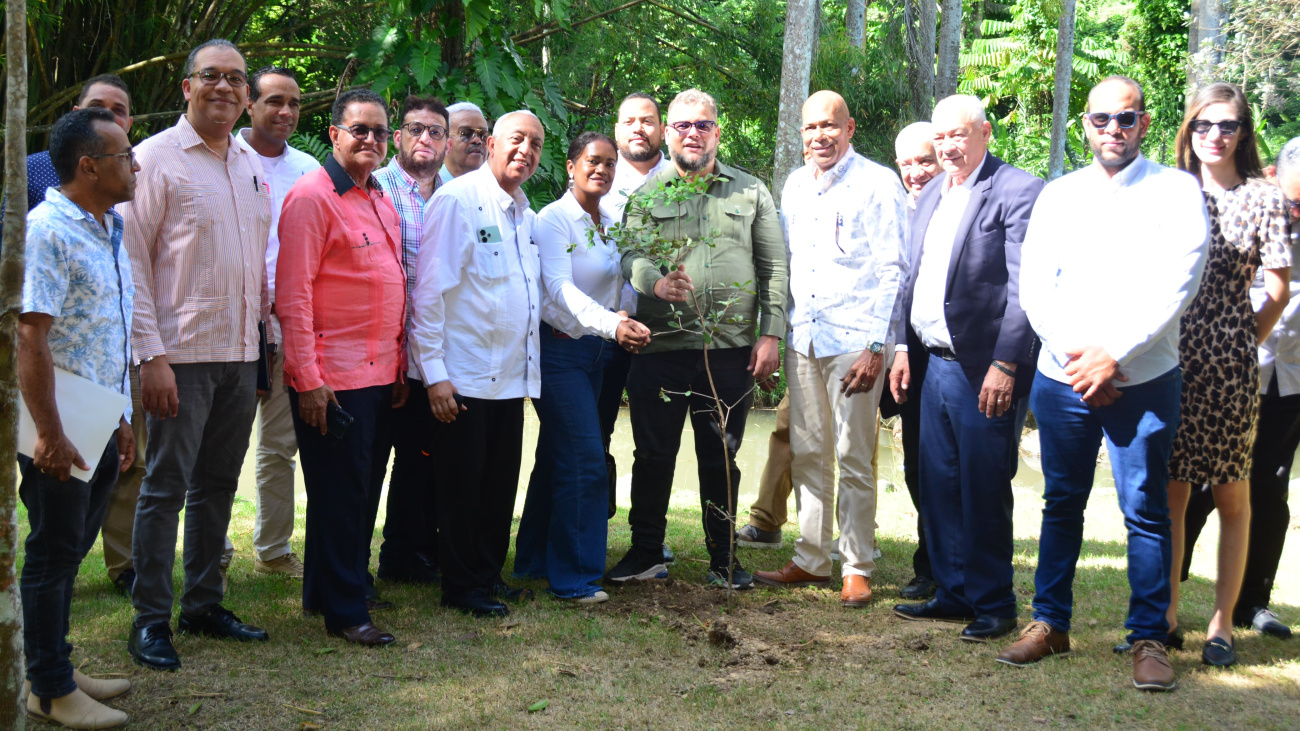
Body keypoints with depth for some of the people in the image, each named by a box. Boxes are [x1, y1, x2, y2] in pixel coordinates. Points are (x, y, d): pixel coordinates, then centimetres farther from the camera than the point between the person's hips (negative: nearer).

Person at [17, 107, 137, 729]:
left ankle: (56, 672, 28)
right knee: (52, 554, 2)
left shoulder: (109, 230, 12)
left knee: (69, 550, 17)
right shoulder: (46, 230, -16)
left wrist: (121, 420, 20)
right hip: (62, 433, -8)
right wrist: (50, 434, -23)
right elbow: (30, 336, -22)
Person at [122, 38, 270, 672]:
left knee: (218, 484, 13)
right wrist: (151, 356, -15)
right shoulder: (156, 158, -6)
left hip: (241, 356, 6)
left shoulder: (252, 166, 13)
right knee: (165, 487, -2)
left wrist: (265, 338, 13)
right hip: (182, 355, -6)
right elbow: (132, 262, -9)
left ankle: (204, 603, 25)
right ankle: (150, 619, 8)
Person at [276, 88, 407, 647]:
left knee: (364, 490, 13)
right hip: (333, 379, -8)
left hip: (381, 374, 8)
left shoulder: (381, 201, 16)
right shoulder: (312, 197, -10)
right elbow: (293, 295, -14)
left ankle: (327, 590, 26)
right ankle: (343, 610, 9)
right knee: (339, 492, 0)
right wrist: (307, 379, -17)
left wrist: (401, 365, 16)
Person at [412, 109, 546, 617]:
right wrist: (434, 372, -17)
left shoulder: (525, 213, 14)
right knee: (461, 485, 2)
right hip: (464, 379, -7)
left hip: (511, 377, 7)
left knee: (501, 483, 13)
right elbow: (429, 290, -14)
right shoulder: (457, 200, -10)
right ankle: (459, 587, 12)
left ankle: (489, 575, 25)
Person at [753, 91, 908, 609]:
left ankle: (856, 569, 7)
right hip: (802, 338, 6)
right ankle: (811, 560, 19)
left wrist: (876, 346, -14)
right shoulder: (794, 185, 14)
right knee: (807, 454, 9)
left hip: (854, 340, -6)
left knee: (853, 459, -2)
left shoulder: (878, 184, -4)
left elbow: (892, 271, -7)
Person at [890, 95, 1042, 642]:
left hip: (983, 371, -7)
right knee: (938, 487, 12)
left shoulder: (1019, 192, -9)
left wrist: (1005, 365, -19)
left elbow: (1025, 289, -14)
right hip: (934, 366, 8)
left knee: (983, 492, 0)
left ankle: (993, 605, 13)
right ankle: (953, 592, 24)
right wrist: (904, 349, 14)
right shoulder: (932, 195, 16)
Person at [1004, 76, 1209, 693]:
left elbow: (1177, 284, -9)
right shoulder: (1058, 195, 10)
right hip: (1062, 378, 3)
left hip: (1144, 380, -3)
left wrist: (1114, 354, -14)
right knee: (1062, 504, 9)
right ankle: (1050, 623, 19)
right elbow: (1034, 288, 5)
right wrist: (1077, 357, -8)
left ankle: (1149, 637, 9)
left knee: (1146, 510, 0)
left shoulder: (1176, 191, 0)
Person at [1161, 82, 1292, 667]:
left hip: (1231, 363, -2)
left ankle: (1222, 624, 11)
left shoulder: (1262, 198, 2)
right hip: (1170, 356, 2)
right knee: (1170, 490, 4)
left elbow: (1279, 289, 3)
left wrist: (1245, 344, 4)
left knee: (1232, 495, 4)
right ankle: (1166, 616, 13)